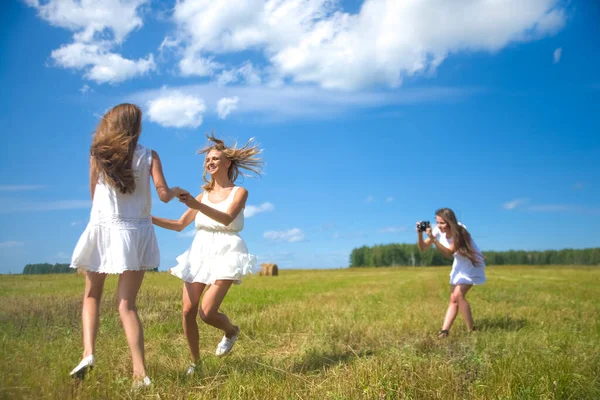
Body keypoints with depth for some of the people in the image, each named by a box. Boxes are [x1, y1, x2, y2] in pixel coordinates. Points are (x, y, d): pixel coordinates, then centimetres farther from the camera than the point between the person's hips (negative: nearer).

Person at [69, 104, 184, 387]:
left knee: (92, 296, 19)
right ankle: (139, 372, -7)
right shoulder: (148, 156, 0)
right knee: (126, 302, 1)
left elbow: (94, 194, 10)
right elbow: (163, 195, -5)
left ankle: (88, 352, 1)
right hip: (134, 232, 0)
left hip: (102, 228, 1)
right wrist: (176, 191, 17)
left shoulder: (97, 155, 4)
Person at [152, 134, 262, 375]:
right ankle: (195, 362, 16)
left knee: (207, 312, -15)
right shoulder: (203, 195, 15)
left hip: (225, 254, -5)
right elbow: (180, 225, 16)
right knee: (188, 311, -3)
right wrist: (150, 219, 4)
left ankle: (231, 330, 19)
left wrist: (198, 206, -34)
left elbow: (227, 218, -19)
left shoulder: (239, 192, 1)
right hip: (199, 253, 5)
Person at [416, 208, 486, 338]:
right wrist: (420, 234, -31)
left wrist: (433, 238, -44)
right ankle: (445, 331, -3)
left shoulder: (459, 232, -29)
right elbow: (423, 248, -12)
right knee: (453, 299, 1)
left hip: (472, 264, -6)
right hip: (459, 265, 6)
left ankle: (471, 330, -8)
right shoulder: (438, 230, -12)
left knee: (458, 295, -19)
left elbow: (449, 253, -36)